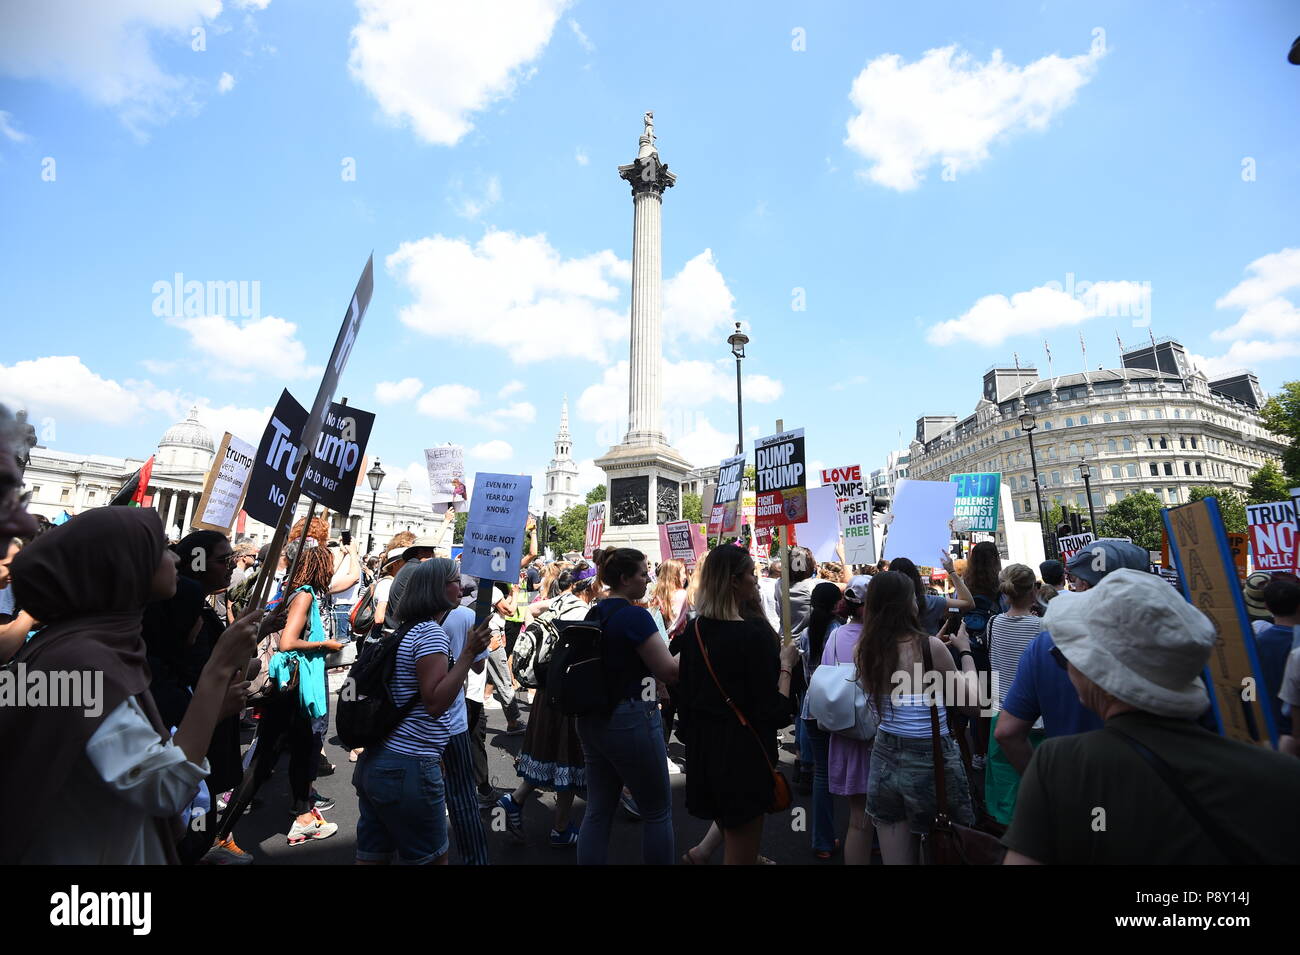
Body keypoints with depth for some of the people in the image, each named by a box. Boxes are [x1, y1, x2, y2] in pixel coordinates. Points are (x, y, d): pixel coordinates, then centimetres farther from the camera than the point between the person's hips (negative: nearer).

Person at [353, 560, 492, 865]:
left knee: (373, 856, 17)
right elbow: (435, 702, -24)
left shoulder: (405, 631, 12)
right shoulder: (431, 633, -17)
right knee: (433, 858, 8)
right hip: (408, 769, -9)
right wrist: (469, 652, -26)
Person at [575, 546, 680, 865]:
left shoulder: (594, 614, 4)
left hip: (592, 719, 8)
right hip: (630, 721, -8)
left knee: (598, 811, 16)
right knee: (657, 811, 11)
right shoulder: (635, 615, -20)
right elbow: (670, 671, -19)